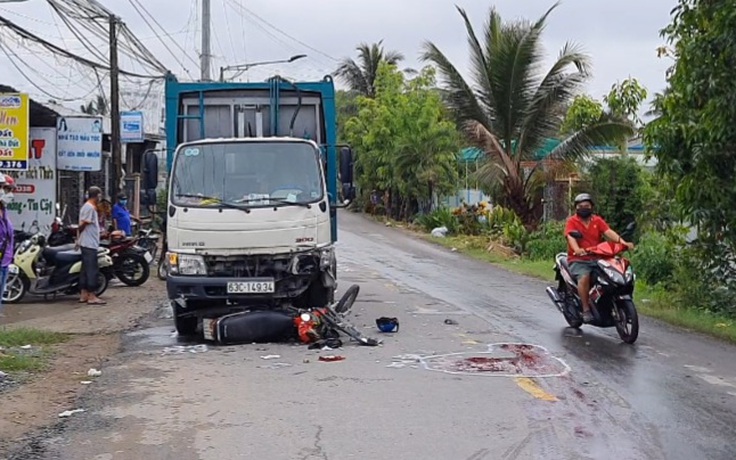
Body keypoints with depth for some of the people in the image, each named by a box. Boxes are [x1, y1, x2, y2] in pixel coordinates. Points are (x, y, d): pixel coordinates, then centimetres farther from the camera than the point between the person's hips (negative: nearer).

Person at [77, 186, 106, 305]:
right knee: (92, 270, -8)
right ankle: (92, 296, -7)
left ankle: (84, 295, 14)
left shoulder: (88, 207, 18)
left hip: (88, 244, 10)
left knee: (86, 269, 11)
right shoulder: (90, 208, -14)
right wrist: (79, 236, -2)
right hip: (89, 244, -10)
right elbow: (82, 224, -17)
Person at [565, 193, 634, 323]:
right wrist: (577, 249, -38)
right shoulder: (572, 221, 2)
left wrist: (623, 242, -22)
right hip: (578, 260, -4)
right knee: (584, 277, -33)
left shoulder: (597, 221, 13)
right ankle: (586, 310, -24)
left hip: (596, 259, 4)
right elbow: (570, 237, -16)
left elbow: (609, 232, -3)